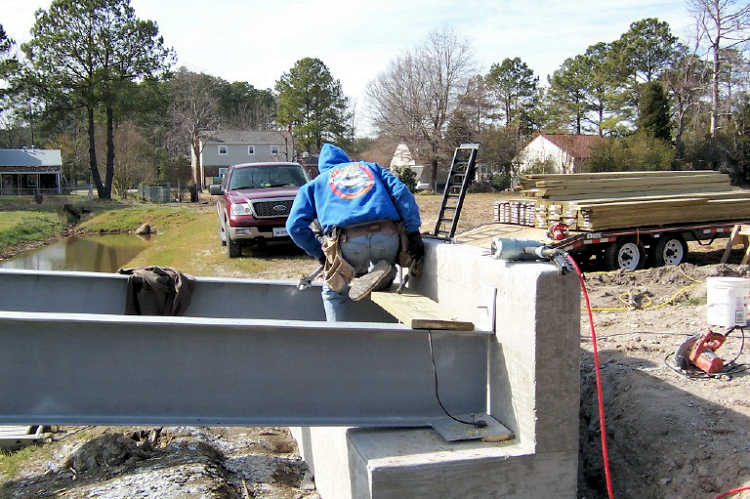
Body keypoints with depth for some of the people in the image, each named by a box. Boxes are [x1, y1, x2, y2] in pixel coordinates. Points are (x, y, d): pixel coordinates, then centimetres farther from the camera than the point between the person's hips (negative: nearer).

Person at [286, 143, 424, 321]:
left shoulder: (314, 184, 28)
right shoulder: (371, 167, 32)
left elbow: (295, 225, 15)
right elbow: (401, 192, 15)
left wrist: (320, 253, 22)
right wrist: (413, 233, 9)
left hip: (349, 242, -1)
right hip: (388, 237, 2)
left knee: (332, 291, 24)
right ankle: (379, 275, 0)